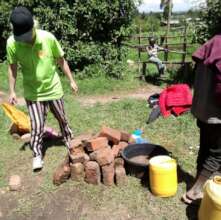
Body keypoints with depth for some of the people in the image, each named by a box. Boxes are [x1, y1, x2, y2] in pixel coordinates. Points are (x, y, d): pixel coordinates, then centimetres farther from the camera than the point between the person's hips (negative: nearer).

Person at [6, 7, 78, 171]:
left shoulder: (48, 38, -19)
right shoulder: (12, 43, -17)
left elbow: (61, 60, -5)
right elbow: (12, 68, -2)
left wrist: (71, 80, 0)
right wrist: (12, 91, 0)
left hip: (53, 89, 1)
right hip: (32, 93, 0)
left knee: (62, 119, 17)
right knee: (37, 126, 1)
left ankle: (70, 143, 43)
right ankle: (37, 155, 22)